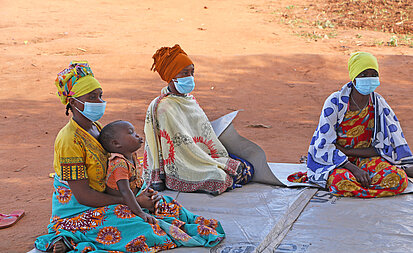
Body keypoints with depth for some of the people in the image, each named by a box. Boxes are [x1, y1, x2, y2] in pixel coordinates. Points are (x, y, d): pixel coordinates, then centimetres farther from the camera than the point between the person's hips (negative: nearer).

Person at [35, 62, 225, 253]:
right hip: (75, 214, -9)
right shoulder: (69, 140, -20)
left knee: (163, 203, -1)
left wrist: (140, 191, -3)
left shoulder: (96, 129, 9)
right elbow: (82, 195, -22)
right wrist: (133, 201, -20)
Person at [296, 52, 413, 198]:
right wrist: (354, 169, -28)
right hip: (336, 161, -3)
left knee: (399, 180, -25)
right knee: (342, 183, -38)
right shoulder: (335, 102, -12)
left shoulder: (379, 105, -2)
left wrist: (345, 150, -16)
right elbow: (325, 147, -14)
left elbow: (386, 148, -5)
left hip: (366, 158, 3)